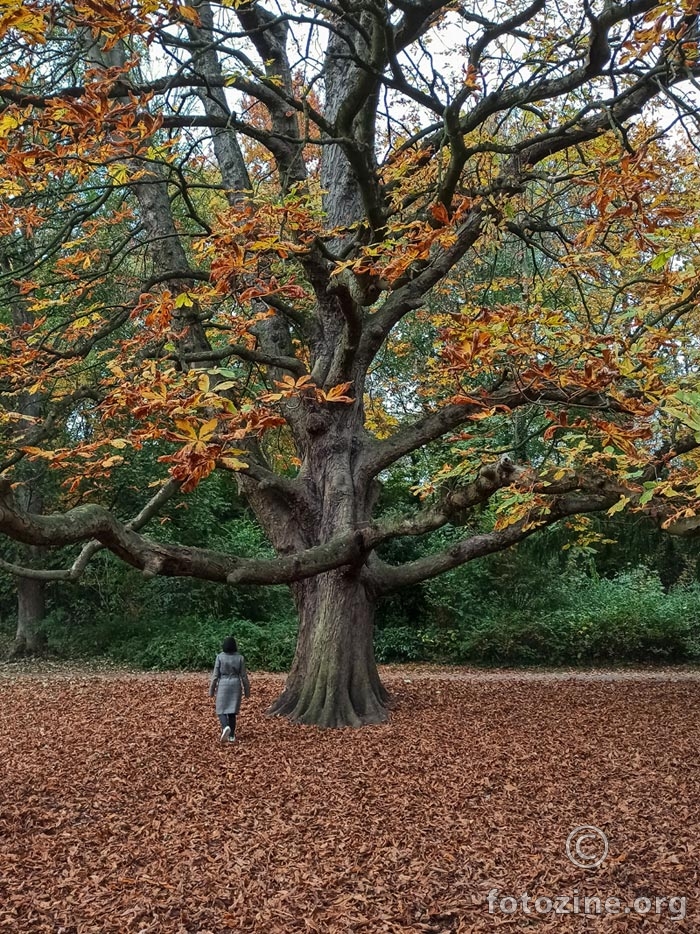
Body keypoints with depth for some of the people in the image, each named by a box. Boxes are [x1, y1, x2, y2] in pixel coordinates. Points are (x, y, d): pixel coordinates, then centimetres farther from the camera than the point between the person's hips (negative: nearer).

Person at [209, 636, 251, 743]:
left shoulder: (220, 657, -9)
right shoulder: (240, 657, -5)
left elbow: (215, 675, -6)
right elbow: (244, 676, 0)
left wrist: (211, 690, 2)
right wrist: (247, 690, 9)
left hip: (223, 685, -2)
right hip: (235, 685, 2)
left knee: (221, 710, 5)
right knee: (232, 711, 11)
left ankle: (225, 727, -23)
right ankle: (231, 736, 10)